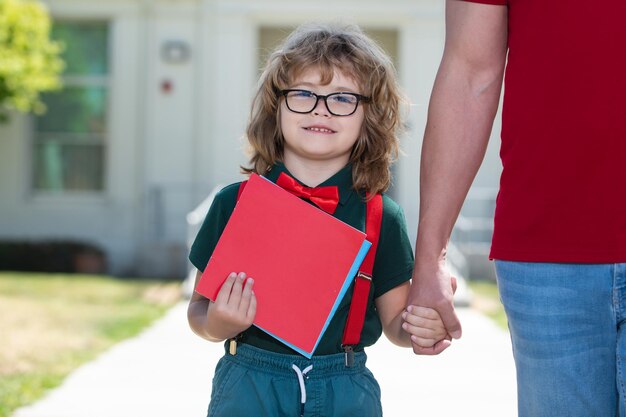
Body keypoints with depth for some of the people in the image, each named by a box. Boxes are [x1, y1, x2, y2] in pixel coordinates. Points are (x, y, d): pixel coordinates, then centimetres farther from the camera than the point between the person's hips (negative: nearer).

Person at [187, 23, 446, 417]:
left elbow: (393, 318, 7)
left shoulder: (382, 218, 0)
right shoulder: (234, 203, -2)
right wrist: (216, 325, -17)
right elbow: (200, 308, 4)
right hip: (248, 383, 0)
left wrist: (420, 328, -13)